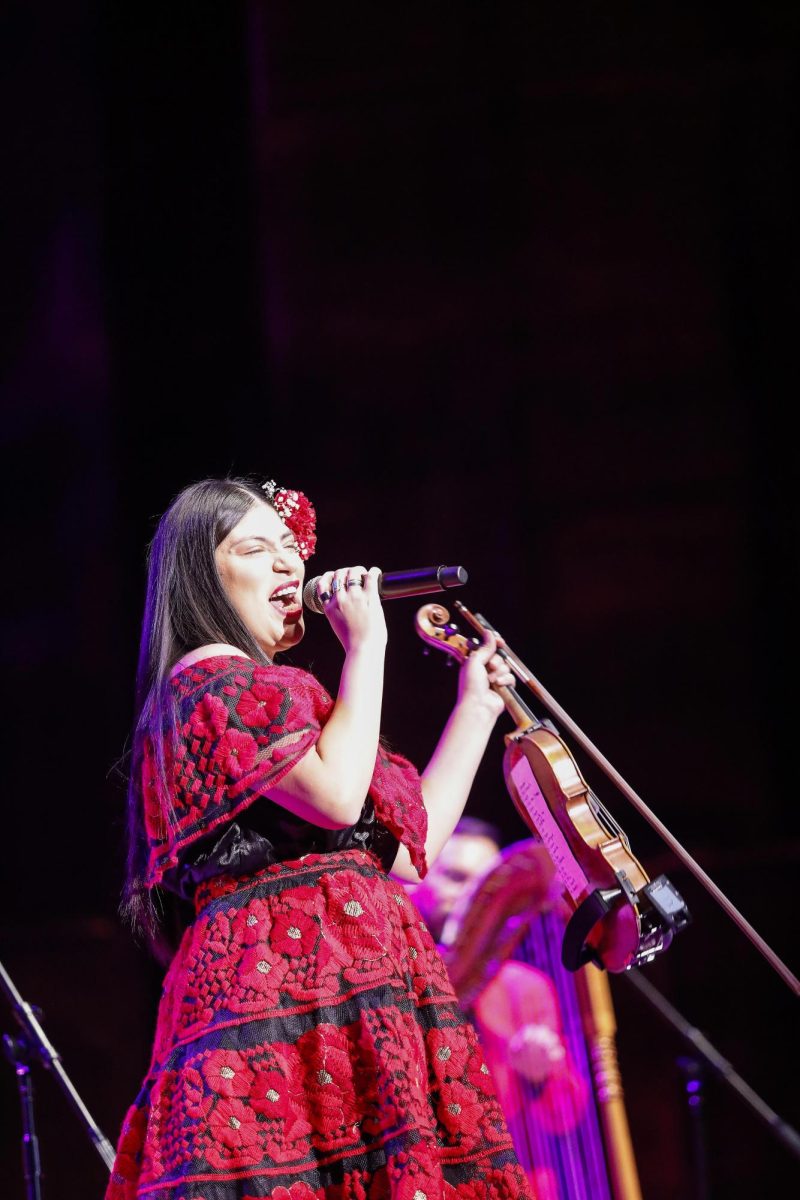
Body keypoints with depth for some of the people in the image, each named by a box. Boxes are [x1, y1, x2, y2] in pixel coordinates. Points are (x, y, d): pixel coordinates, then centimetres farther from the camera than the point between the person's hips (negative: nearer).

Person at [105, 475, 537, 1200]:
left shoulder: (270, 693, 30)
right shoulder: (209, 675, 0)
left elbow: (408, 852, 25)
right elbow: (337, 795, -15)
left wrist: (477, 707, 28)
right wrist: (365, 646, -4)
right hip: (288, 977, -9)